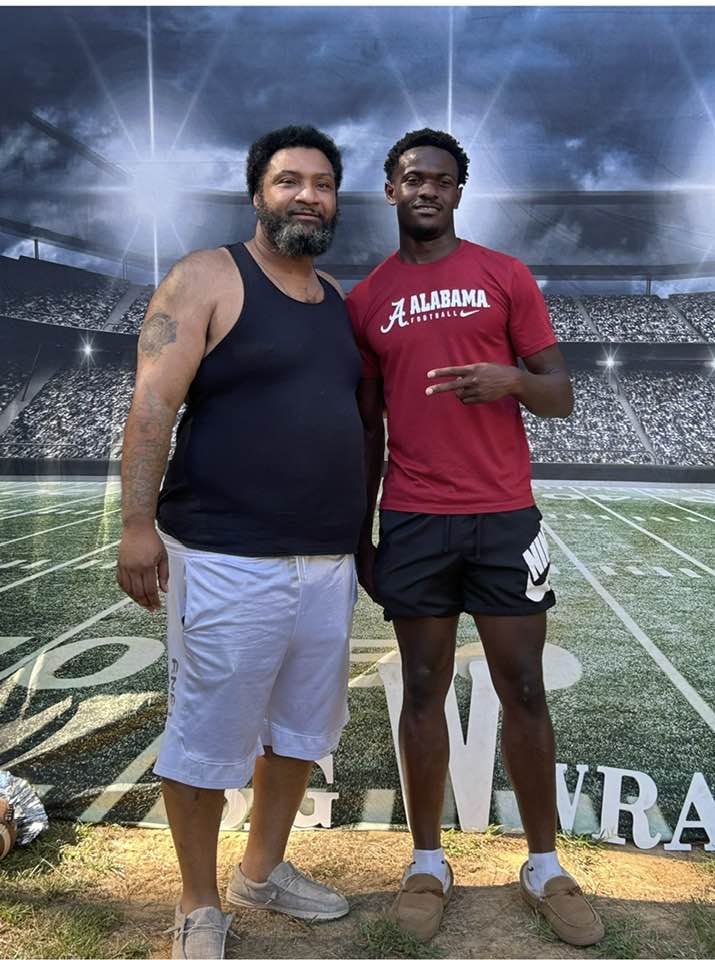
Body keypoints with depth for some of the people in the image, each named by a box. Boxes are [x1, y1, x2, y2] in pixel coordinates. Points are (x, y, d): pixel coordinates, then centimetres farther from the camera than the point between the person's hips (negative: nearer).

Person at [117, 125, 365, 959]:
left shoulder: (338, 300, 15)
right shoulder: (206, 279, -4)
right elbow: (153, 404, -11)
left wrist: (363, 532, 18)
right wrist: (138, 523, -19)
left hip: (328, 560, 7)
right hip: (228, 560, -6)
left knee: (301, 728, 17)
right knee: (208, 737, 5)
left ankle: (263, 871, 38)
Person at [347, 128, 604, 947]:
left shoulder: (505, 276, 5)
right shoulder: (364, 300, 9)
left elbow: (561, 397, 3)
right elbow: (368, 429, 12)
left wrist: (511, 378, -20)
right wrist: (359, 533, 11)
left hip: (504, 516, 0)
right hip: (412, 521, 1)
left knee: (524, 692, 6)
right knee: (424, 691, 7)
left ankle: (545, 866, 23)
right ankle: (427, 862, 23)